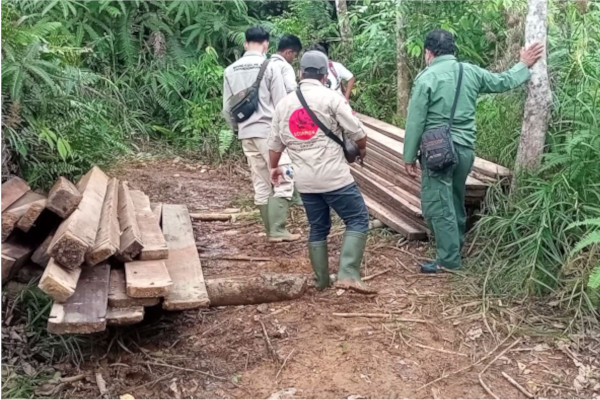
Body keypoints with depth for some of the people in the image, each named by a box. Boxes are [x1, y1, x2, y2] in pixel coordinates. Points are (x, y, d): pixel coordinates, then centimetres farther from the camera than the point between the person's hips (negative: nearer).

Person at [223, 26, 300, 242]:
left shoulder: (230, 71, 8)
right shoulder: (270, 66, -8)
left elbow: (227, 108, 10)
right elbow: (281, 103, -7)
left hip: (246, 133, 6)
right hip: (269, 131, -6)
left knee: (261, 185, 11)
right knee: (283, 180, -1)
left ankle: (272, 230, 16)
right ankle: (277, 230, -8)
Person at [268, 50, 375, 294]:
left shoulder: (284, 103, 9)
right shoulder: (331, 98, -6)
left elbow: (275, 143, 16)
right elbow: (357, 133, -6)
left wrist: (273, 168, 33)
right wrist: (362, 148, 16)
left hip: (304, 180, 6)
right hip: (334, 176, -5)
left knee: (318, 227, 18)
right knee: (358, 220, 3)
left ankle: (321, 280, 23)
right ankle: (348, 275, -8)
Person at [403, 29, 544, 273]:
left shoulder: (426, 78, -9)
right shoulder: (471, 72, 6)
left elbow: (415, 122, -9)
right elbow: (502, 82, 20)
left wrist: (409, 157, -2)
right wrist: (524, 65, 38)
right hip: (465, 149, 7)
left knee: (437, 206, -1)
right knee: (455, 203, 20)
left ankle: (448, 261, 1)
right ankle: (456, 248, 32)